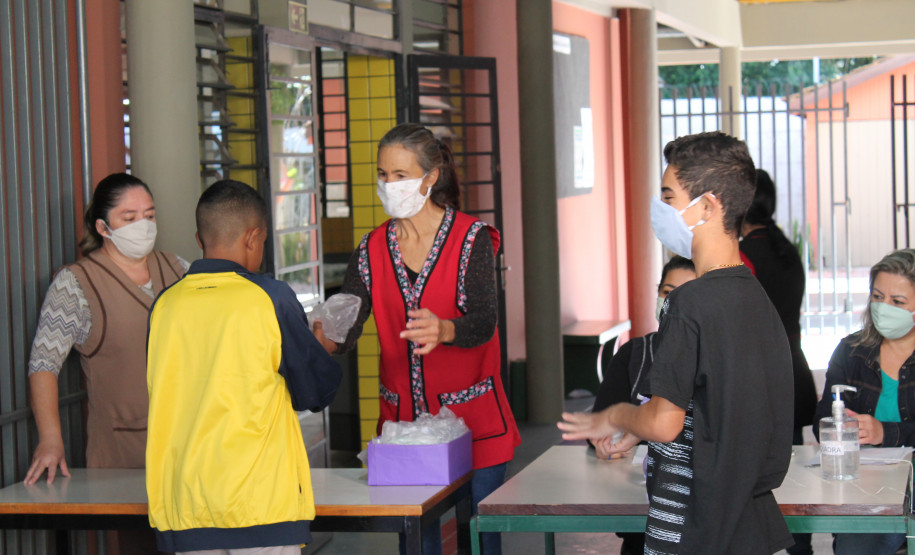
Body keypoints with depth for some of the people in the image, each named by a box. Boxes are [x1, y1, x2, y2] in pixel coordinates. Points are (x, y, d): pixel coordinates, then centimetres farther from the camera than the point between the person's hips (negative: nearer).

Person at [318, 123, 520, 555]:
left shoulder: (471, 239, -6)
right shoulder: (373, 249, 5)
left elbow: (483, 323, -19)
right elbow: (346, 324, -2)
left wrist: (442, 331, -40)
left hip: (472, 420, -3)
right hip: (402, 420, 4)